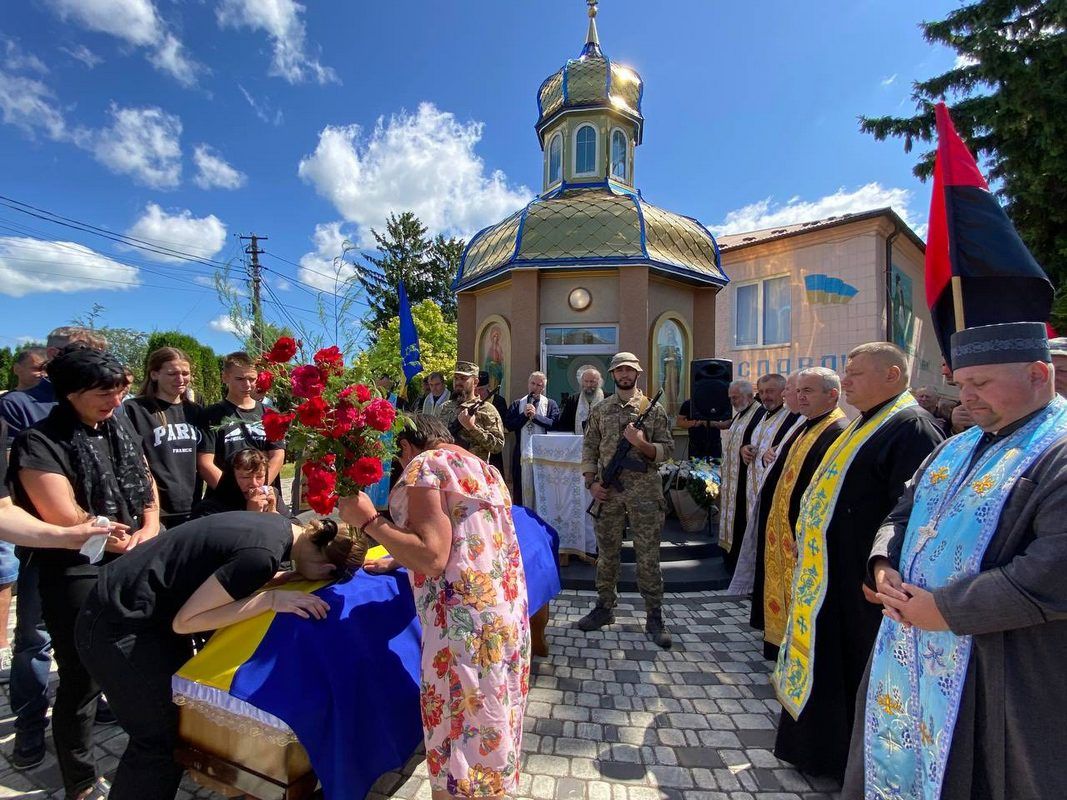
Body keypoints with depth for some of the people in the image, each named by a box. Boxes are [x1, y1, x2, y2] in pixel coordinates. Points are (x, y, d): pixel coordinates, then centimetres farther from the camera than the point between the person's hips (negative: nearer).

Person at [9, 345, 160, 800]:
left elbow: (145, 481, 13)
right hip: (79, 578, -6)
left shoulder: (119, 428, 6)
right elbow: (67, 520, -19)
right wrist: (126, 540, -6)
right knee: (83, 682, 7)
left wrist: (150, 528, -4)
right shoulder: (39, 444, -14)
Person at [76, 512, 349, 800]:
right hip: (117, 625, -9)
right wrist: (271, 600, -27)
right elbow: (185, 621, -24)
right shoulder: (262, 555, -30)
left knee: (180, 715, 17)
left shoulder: (277, 525, -4)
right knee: (164, 739, 1)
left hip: (144, 611, 9)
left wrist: (291, 579, -4)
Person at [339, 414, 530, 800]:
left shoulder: (425, 465, -6)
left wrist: (368, 519, -7)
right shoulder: (483, 468, 18)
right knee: (490, 730, 22)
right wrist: (397, 560, 37)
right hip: (507, 616, 9)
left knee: (461, 743, 7)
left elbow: (432, 557, -18)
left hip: (465, 625, -9)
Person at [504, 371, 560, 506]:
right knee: (523, 487, 5)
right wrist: (524, 415, -8)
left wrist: (535, 415, -12)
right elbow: (508, 425, 2)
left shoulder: (550, 404, 8)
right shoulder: (517, 404, 12)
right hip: (523, 453, 1)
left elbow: (554, 423, -8)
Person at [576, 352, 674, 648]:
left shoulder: (654, 409, 2)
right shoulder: (600, 410, 8)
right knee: (607, 552, 11)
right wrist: (591, 482, -3)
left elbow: (667, 449, 0)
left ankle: (654, 616, 16)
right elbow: (589, 449, 7)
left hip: (644, 491, -2)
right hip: (608, 491, 2)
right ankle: (604, 607, 26)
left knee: (648, 556, 3)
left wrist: (640, 443, -18)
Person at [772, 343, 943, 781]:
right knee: (825, 662, 21)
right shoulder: (864, 424, 14)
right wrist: (806, 540, 16)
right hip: (826, 571, 10)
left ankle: (851, 761, 27)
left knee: (855, 668, 7)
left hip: (859, 578, -10)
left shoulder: (912, 428, -17)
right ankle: (819, 745, 39)